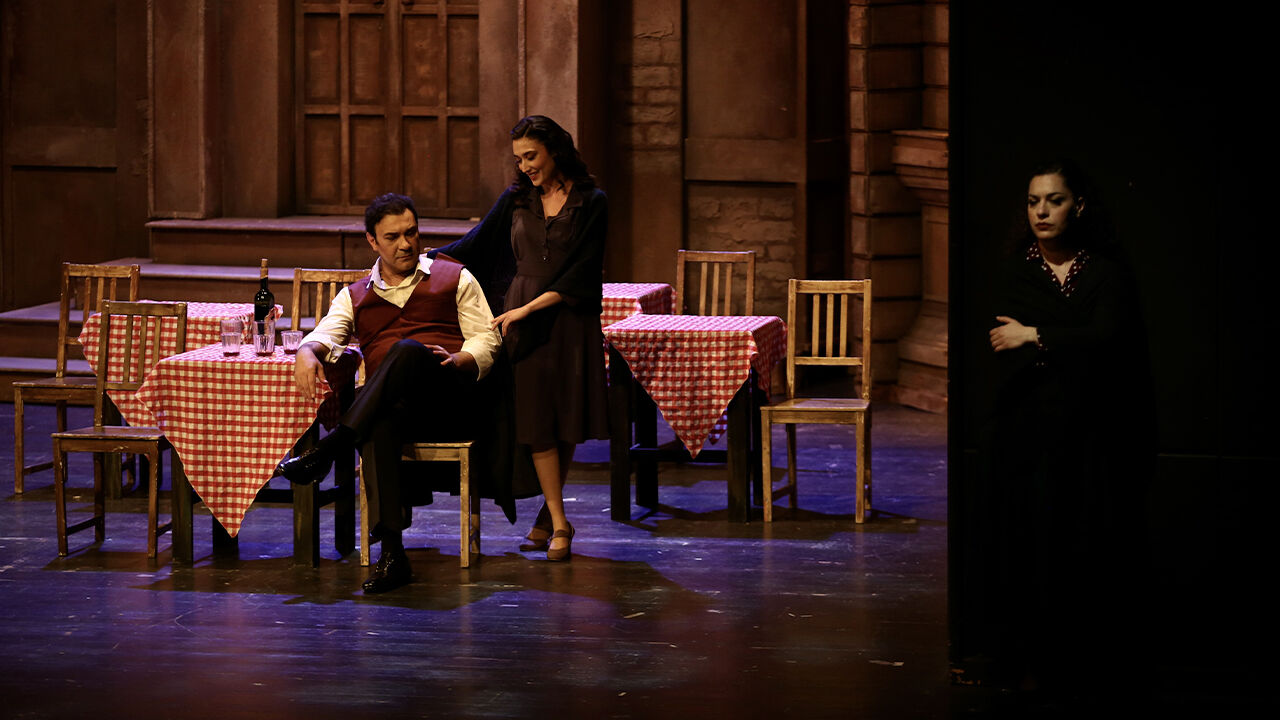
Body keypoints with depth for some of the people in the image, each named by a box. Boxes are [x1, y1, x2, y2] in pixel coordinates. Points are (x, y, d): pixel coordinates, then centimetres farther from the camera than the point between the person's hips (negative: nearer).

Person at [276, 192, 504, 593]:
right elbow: (325, 334, 9)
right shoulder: (356, 296, 25)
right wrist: (307, 353, -15)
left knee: (408, 349, -36)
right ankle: (391, 552, -49)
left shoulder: (454, 278, 19)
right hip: (394, 406, 2)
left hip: (452, 404, -2)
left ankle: (326, 452, -46)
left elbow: (486, 341, 11)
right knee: (379, 426, -39)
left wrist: (458, 361, -11)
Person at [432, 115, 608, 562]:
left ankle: (548, 513, 16)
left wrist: (528, 307, -15)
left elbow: (581, 273, -9)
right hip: (521, 317, 2)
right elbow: (474, 244, 11)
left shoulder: (591, 203, -3)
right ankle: (559, 524, -4)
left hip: (570, 319, -2)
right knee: (535, 419, -6)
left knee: (566, 423, 1)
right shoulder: (516, 199, 7)